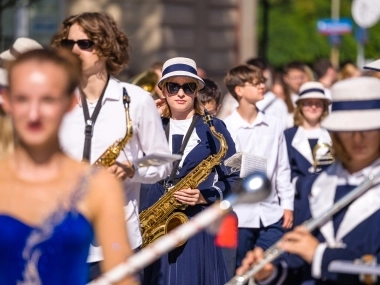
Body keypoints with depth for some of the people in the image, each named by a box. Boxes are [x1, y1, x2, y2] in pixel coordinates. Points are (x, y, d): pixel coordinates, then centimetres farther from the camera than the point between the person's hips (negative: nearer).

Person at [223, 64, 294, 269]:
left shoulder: (274, 124, 7)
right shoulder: (224, 127, -3)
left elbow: (282, 167, 11)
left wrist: (287, 204, 6)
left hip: (272, 214, 3)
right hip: (239, 214, -3)